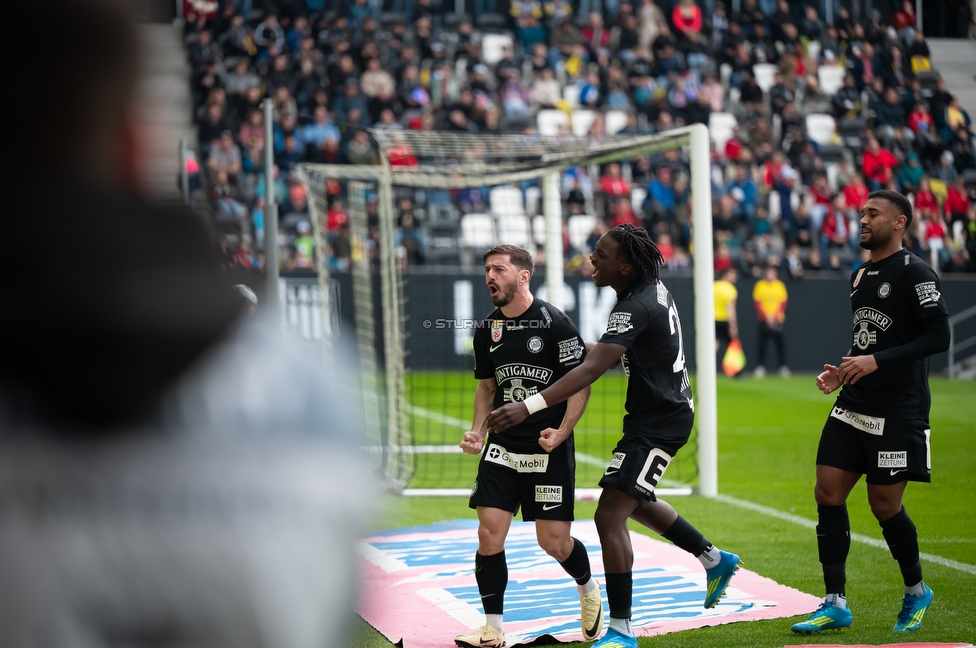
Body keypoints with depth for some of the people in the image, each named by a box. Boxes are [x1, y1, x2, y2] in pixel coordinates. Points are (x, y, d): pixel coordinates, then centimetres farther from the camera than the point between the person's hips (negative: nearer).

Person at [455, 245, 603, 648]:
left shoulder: (554, 323, -10)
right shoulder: (487, 330, 6)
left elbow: (581, 382, -7)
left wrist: (562, 431, -19)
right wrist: (478, 431, 3)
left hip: (549, 450, -4)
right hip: (502, 448, 4)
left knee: (554, 542, 0)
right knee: (489, 535, -6)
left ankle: (588, 590, 33)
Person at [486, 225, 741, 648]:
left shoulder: (635, 309, -26)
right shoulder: (654, 288, 4)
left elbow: (590, 371, -36)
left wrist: (528, 407, -42)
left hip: (658, 423, -11)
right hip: (666, 411, 11)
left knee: (610, 515, -13)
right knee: (635, 502, 27)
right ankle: (715, 560, 41)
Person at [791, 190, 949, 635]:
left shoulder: (914, 272, -10)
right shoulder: (859, 277, 16)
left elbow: (938, 336, -17)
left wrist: (877, 361, -22)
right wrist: (841, 373, 10)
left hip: (898, 413, -8)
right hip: (853, 407, 8)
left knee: (884, 505, -1)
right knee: (828, 494, -1)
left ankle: (917, 592, 24)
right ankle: (836, 605, 6)